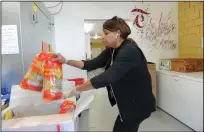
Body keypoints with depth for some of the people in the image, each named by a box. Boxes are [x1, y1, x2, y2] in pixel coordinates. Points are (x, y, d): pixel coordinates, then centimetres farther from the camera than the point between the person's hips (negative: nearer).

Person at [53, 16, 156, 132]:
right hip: (127, 103, 8)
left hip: (137, 104, -8)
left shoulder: (129, 51, -27)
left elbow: (107, 77, -35)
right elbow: (92, 64, 1)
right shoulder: (111, 50, 3)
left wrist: (76, 90, -32)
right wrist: (66, 61, -7)